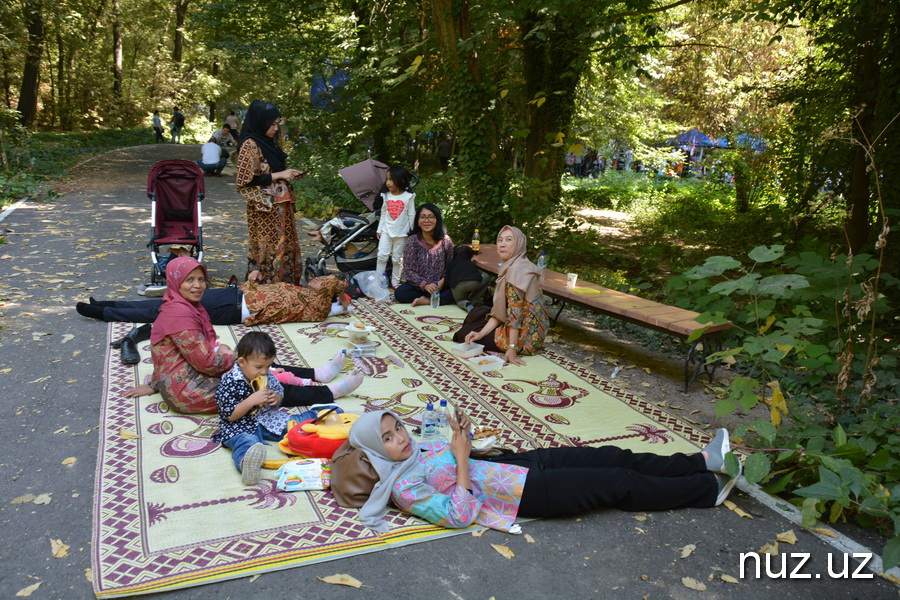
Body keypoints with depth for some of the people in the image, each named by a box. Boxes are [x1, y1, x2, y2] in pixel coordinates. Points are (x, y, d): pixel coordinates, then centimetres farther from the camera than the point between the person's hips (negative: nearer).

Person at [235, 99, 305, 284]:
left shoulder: (268, 143, 13)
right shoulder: (250, 145, -12)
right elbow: (244, 180, -17)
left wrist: (288, 174, 7)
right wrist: (278, 175, -16)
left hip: (281, 207, 9)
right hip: (265, 209, -9)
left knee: (286, 248, 11)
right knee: (268, 249, -2)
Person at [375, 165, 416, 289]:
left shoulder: (408, 197, -7)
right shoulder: (386, 196, 3)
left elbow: (411, 215, -4)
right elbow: (383, 214, 9)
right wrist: (379, 230, 8)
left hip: (401, 233, -2)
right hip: (386, 231, 3)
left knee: (397, 258, 7)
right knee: (382, 255, -4)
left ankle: (395, 282, 16)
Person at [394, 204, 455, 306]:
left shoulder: (445, 240, -6)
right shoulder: (412, 241, -10)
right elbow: (407, 270, -9)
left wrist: (443, 281, -16)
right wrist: (424, 284, -20)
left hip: (440, 285, 0)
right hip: (417, 286, 0)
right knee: (399, 293, -29)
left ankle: (426, 300, -18)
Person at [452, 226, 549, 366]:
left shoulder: (517, 269, -21)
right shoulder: (510, 267, 8)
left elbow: (515, 312, -26)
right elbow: (500, 310, 5)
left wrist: (512, 349, -28)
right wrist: (481, 334, -3)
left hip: (524, 337, -9)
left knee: (465, 333, 6)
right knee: (477, 314, 24)